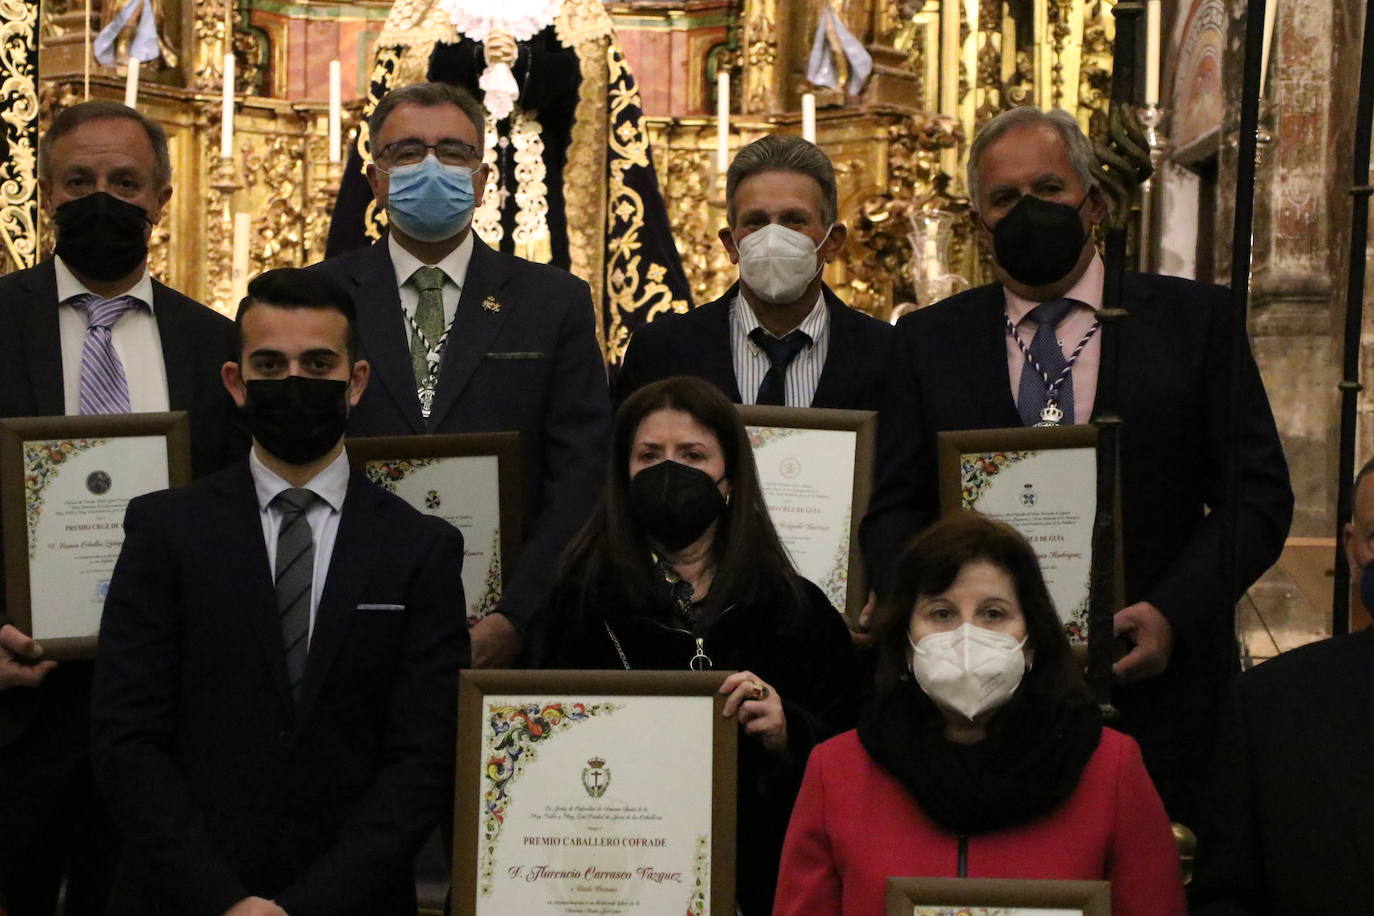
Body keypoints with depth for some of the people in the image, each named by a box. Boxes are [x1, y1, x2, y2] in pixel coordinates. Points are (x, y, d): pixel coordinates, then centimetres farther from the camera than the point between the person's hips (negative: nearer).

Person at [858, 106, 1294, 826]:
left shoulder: (1194, 319, 6)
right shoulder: (929, 341, 10)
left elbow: (1257, 493, 2)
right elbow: (894, 514, 8)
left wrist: (1174, 613, -12)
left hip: (1154, 680, -1)